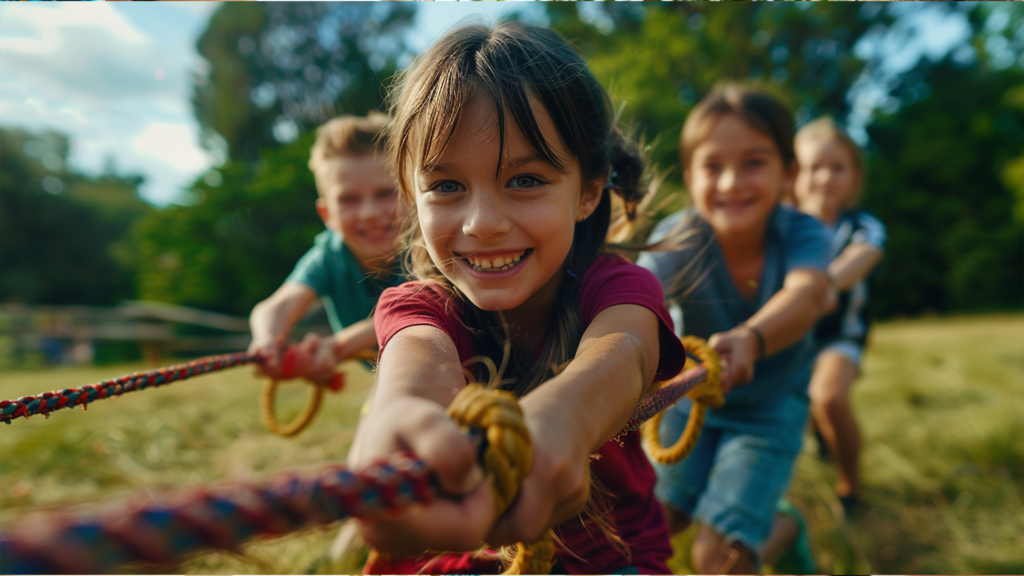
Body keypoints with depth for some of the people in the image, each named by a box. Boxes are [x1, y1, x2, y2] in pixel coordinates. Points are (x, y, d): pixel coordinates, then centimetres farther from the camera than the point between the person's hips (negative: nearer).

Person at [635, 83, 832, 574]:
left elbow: (806, 294, -44)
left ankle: (784, 526, 24)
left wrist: (750, 339, -66)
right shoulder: (678, 237, -23)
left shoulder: (802, 233, -22)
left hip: (770, 407, -1)